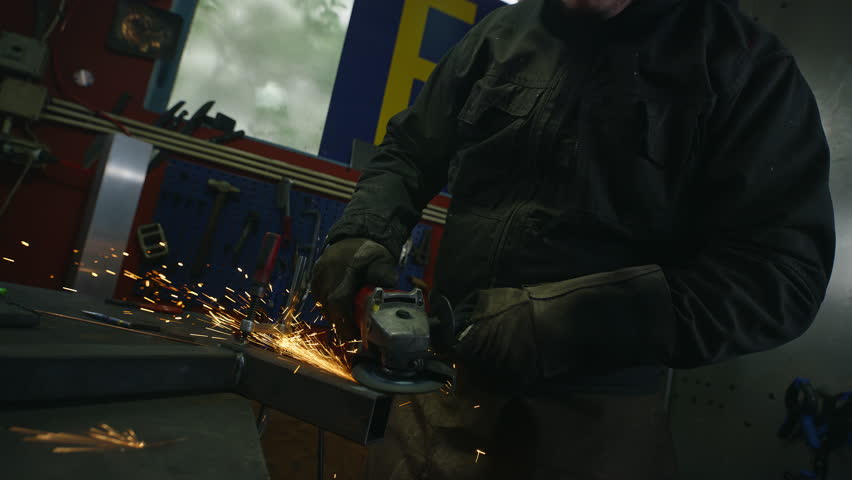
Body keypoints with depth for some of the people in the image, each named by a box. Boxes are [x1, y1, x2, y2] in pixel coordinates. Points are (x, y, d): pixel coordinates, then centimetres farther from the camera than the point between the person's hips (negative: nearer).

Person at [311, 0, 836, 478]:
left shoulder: (749, 68, -5)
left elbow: (784, 273, -13)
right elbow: (409, 151, 14)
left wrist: (570, 321, -22)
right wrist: (366, 233, -6)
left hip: (597, 415, -2)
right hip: (452, 369, 3)